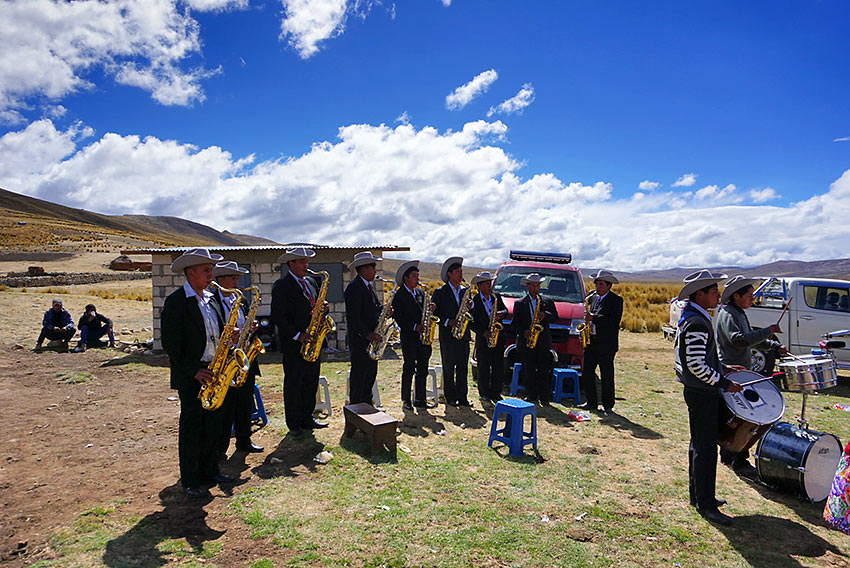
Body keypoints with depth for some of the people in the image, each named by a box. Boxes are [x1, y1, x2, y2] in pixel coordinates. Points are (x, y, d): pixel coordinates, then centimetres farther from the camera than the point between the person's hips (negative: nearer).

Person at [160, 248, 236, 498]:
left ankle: (209, 471, 27)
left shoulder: (209, 299, 12)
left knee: (213, 424, 13)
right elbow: (170, 343, -14)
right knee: (191, 428, 1)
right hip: (190, 376, -7)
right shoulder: (176, 302, -11)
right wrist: (193, 371, -17)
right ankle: (190, 481, 13)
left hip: (212, 372, 7)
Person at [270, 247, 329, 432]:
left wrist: (323, 309, -3)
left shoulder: (310, 282, 15)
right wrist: (297, 335, -18)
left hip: (312, 342, 7)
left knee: (311, 383, 12)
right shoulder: (281, 286, -9)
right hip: (294, 344, -7)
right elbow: (277, 316, -15)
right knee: (294, 385, 3)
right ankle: (294, 425, 14)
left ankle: (307, 419, 25)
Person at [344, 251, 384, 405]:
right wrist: (367, 334, -19)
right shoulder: (354, 287, -15)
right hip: (359, 339, -9)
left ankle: (367, 404, 24)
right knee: (359, 374, -2)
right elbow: (353, 316, -19)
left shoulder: (369, 285, 15)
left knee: (371, 372, 13)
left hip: (371, 337, 9)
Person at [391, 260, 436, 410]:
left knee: (422, 369, 8)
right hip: (409, 337, -6)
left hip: (423, 336, 6)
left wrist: (430, 309, -4)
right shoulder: (399, 295, -4)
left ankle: (420, 399, 18)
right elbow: (398, 317, -10)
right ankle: (406, 400, 11)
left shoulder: (420, 293, 15)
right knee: (409, 369, 0)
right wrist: (414, 326, -17)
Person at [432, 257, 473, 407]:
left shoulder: (465, 290, 14)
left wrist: (470, 307, -4)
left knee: (463, 367, 6)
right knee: (449, 367, 1)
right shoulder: (440, 292, -1)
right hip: (447, 335, -4)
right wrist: (447, 321, -14)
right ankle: (451, 397, 10)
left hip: (463, 334, 4)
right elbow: (434, 311, -4)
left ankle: (462, 397, 13)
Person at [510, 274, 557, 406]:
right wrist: (523, 332, -13)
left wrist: (545, 316, -15)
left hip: (543, 341, 1)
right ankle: (531, 396, 9)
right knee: (529, 371, 0)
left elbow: (555, 317, 5)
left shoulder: (548, 302, 13)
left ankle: (544, 397, 3)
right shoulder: (519, 303, 9)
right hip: (526, 341, 0)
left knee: (544, 371, -3)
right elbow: (515, 323, 5)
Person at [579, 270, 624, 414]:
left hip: (606, 344, -6)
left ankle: (608, 405, 14)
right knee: (586, 373, 7)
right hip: (590, 341, 6)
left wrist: (593, 318, -22)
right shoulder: (593, 296, 12)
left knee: (607, 376, 2)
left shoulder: (616, 300, -6)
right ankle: (591, 403, 18)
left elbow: (614, 321, -17)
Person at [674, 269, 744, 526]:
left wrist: (721, 367, 18)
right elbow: (696, 366, -24)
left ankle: (698, 494, 29)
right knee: (706, 448, -3)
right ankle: (705, 504, 6)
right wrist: (725, 383, -18)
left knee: (699, 445, 18)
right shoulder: (697, 324, -21)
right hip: (701, 393, -11)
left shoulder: (692, 317, 11)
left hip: (698, 391, 11)